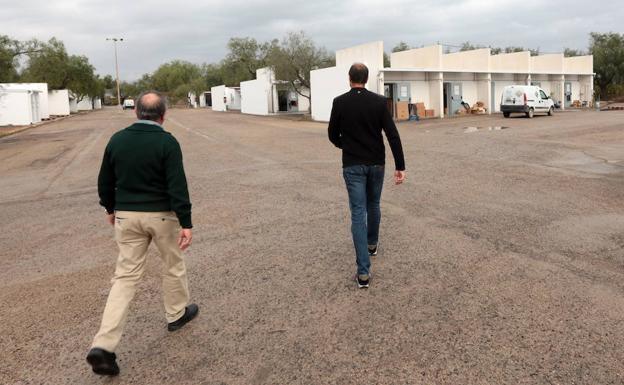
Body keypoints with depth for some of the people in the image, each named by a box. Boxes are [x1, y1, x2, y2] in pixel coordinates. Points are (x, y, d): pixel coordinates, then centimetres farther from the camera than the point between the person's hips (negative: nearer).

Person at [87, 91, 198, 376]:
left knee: (126, 275, 6)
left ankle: (104, 346, -2)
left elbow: (105, 181, 10)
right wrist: (186, 223, -15)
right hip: (161, 215, -4)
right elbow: (177, 185, -17)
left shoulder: (117, 140, 2)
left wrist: (110, 208, 25)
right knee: (173, 265, 19)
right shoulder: (167, 142, -12)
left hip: (126, 215, 4)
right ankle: (176, 314, 37)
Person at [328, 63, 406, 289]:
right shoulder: (379, 102, -3)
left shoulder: (340, 102, -5)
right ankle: (372, 244, 49)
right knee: (373, 206, 26)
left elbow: (333, 135, 3)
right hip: (376, 164, 2)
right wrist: (400, 166, -8)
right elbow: (393, 135, -9)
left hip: (352, 166, -2)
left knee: (358, 213, -4)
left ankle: (363, 272, -9)